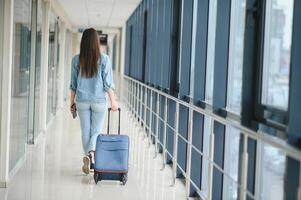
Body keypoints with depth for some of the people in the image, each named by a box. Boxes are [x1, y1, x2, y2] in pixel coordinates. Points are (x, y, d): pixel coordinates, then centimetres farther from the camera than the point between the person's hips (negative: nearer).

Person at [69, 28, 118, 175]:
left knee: (86, 131, 13)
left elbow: (73, 84, 2)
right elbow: (108, 84, -8)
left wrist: (72, 102, 11)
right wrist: (113, 101, 2)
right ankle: (90, 154, -18)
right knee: (96, 131, 8)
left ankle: (90, 162, 16)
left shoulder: (76, 60, -3)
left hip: (82, 101, 2)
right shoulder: (104, 59, -8)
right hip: (99, 101, -2)